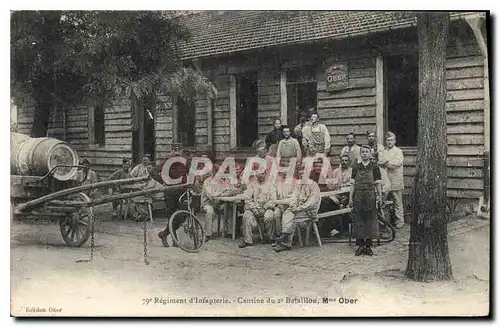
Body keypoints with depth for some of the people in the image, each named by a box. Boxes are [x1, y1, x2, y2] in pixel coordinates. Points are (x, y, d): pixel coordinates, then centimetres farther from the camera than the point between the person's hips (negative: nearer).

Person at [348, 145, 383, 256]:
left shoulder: (374, 167, 3)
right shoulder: (356, 167, 7)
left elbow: (378, 184, 2)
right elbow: (353, 184, 7)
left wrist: (379, 197, -6)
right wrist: (350, 198, 3)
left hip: (370, 195, -1)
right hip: (358, 195, 1)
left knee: (370, 219, 1)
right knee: (358, 219, 2)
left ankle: (368, 246, 9)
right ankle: (360, 245, 9)